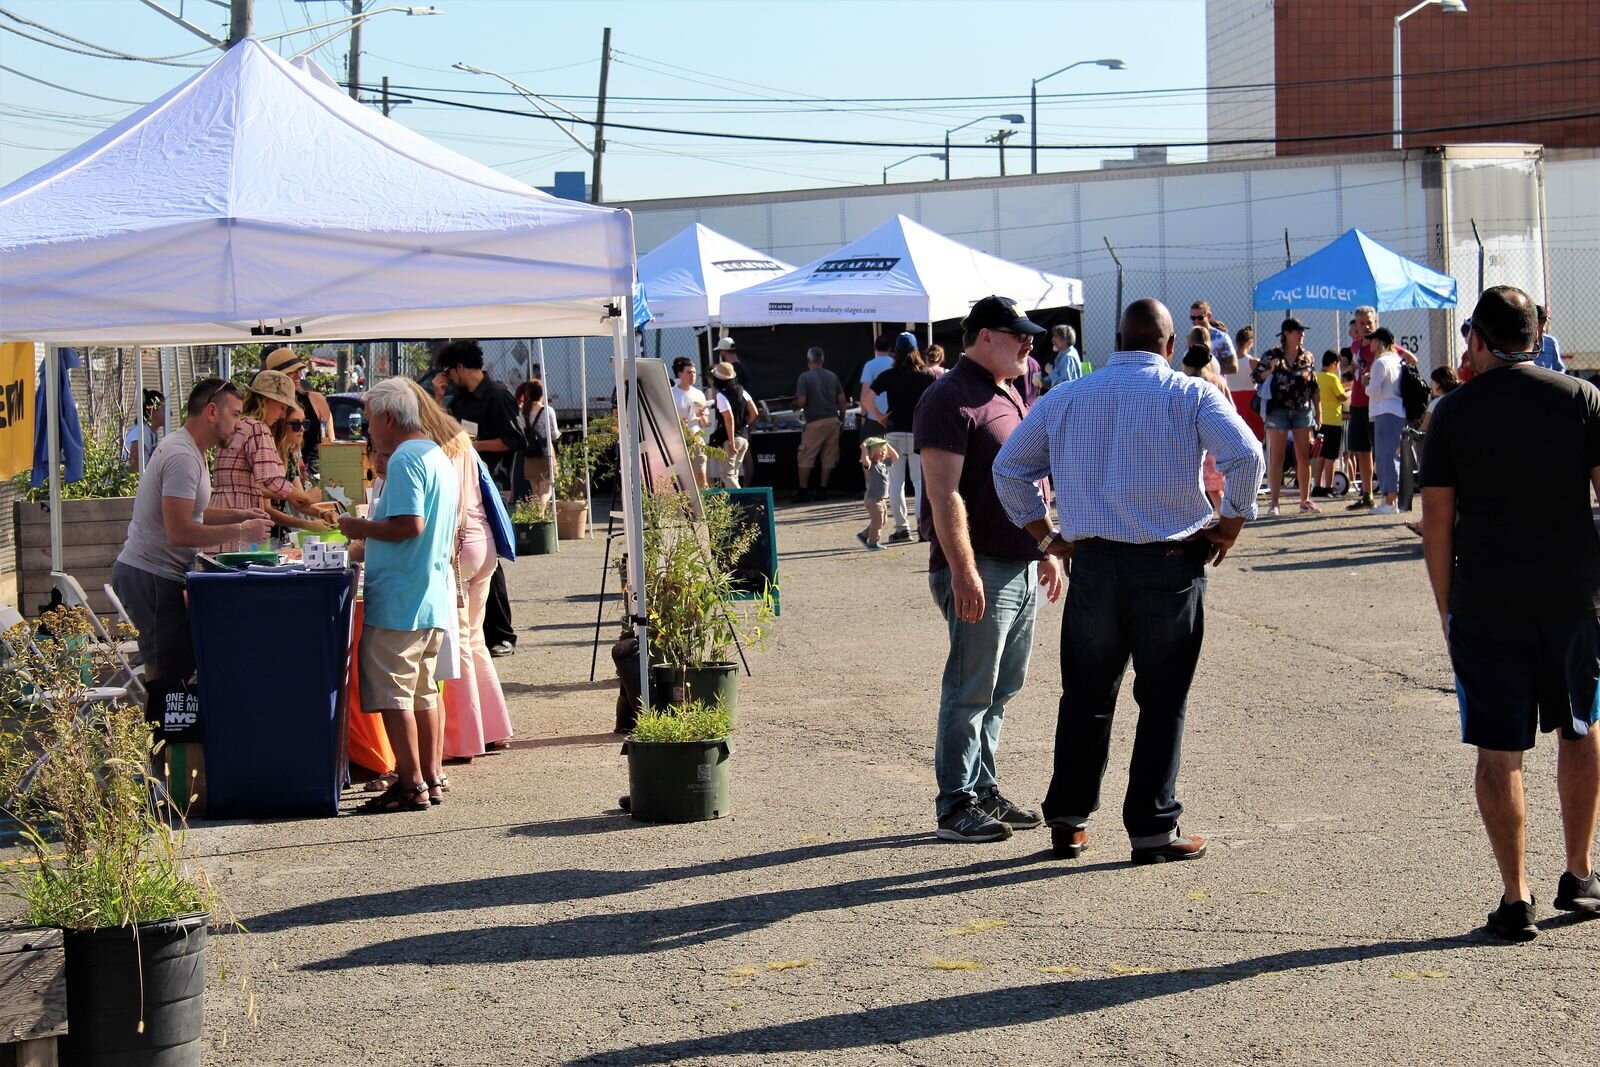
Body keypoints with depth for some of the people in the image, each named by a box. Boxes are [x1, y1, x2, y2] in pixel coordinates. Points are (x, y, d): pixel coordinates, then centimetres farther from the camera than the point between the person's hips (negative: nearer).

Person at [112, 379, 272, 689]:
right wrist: (240, 532, -18)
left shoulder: (181, 447, 14)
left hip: (142, 571, 11)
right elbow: (180, 532, -26)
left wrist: (237, 514, 14)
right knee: (168, 675, -9)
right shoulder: (182, 457, -19)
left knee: (164, 672, 11)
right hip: (151, 578, -11)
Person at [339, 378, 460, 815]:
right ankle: (430, 776, 19)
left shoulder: (404, 460, -15)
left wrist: (362, 528, -11)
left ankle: (410, 784, -6)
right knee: (424, 689, 15)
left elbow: (410, 524, -25)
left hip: (398, 601, -10)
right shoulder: (439, 456, 15)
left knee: (391, 693, -5)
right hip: (434, 596, 10)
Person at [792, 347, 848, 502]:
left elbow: (801, 401, -12)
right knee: (828, 457, 9)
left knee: (806, 458, 3)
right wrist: (841, 417, 18)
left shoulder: (805, 377, -6)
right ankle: (822, 490, 9)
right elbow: (842, 400, 7)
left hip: (814, 422, -4)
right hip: (832, 420, 4)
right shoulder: (832, 376, 8)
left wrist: (796, 407, 9)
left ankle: (803, 491, 1)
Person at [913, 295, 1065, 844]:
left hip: (1022, 567, 9)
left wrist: (1046, 550, 21)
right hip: (980, 571, -9)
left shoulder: (1008, 396, 17)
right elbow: (944, 495, -20)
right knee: (971, 691, -5)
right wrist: (963, 572, -24)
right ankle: (955, 807, 1)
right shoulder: (951, 399, -13)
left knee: (1002, 688, 14)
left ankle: (984, 789, 22)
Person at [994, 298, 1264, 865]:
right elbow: (1245, 455, -14)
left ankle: (1067, 819, 15)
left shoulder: (1066, 398, 11)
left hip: (1093, 562, 3)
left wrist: (1047, 537, 16)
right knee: (1163, 701, 5)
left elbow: (1009, 468, 12)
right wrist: (1229, 526, -2)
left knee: (1085, 696, 13)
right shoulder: (1191, 395, 0)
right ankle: (1153, 828, 6)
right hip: (1170, 563, -3)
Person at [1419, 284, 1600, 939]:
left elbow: (1437, 518, -2)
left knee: (1499, 749, 2)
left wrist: (1446, 606, 6)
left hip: (1486, 602, -2)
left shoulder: (1455, 412, -2)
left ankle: (1516, 899, 2)